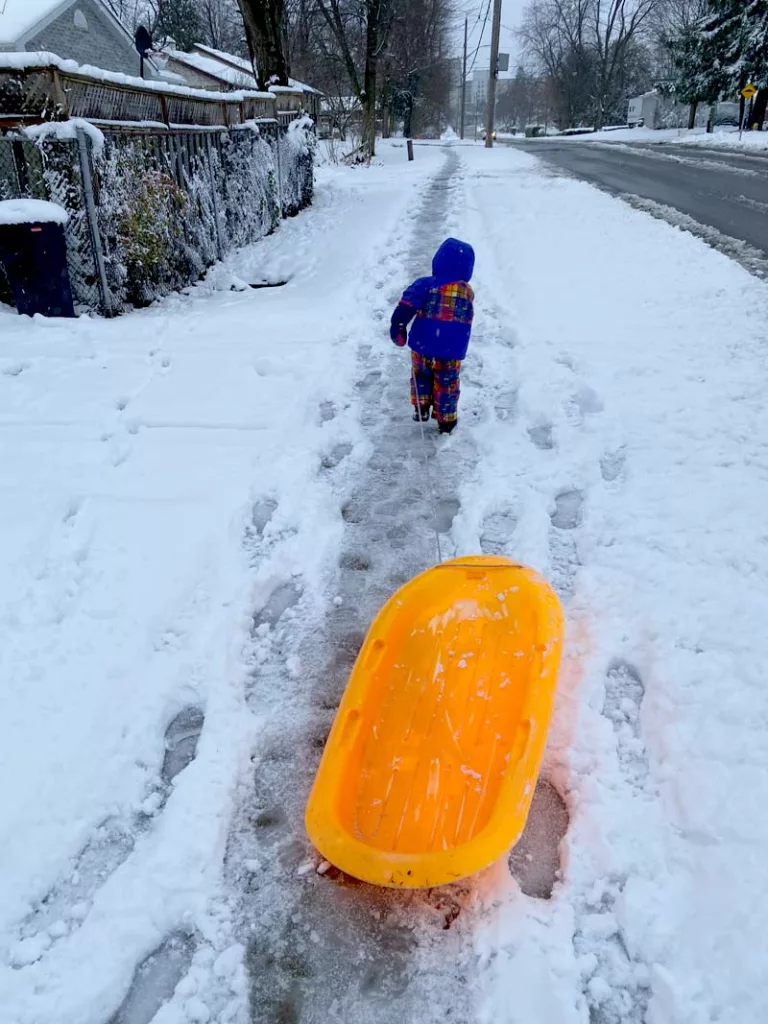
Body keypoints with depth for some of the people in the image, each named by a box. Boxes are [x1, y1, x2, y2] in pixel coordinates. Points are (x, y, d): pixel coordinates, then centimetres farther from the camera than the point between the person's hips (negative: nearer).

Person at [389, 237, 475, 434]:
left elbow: (406, 307, -20)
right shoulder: (468, 292, 0)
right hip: (451, 353, 1)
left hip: (423, 348, -1)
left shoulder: (425, 285, -10)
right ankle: (446, 420, 23)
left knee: (421, 375, 25)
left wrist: (398, 326, -15)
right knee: (447, 384, 15)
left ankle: (421, 408, 26)